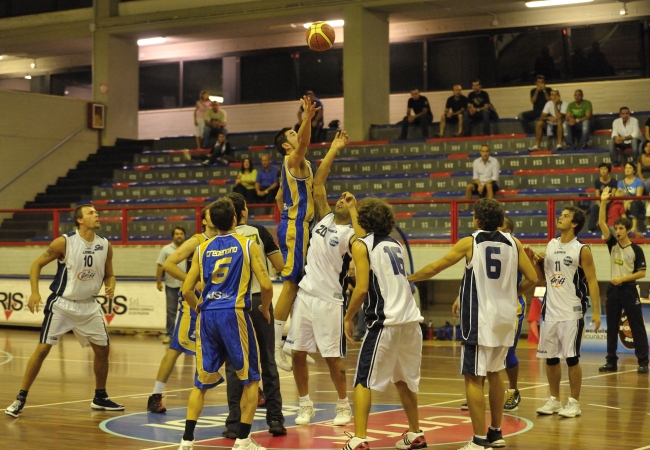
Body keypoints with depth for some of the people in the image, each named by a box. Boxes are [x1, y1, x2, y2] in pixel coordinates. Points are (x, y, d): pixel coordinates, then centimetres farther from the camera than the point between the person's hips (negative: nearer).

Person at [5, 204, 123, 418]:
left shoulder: (105, 246, -3)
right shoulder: (64, 242, -16)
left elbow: (109, 275, 10)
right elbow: (37, 264, -8)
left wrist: (110, 287, -12)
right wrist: (35, 292, -20)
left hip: (88, 305, 5)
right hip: (61, 303, -5)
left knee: (103, 350, 8)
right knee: (43, 349, -9)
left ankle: (100, 398, 25)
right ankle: (20, 398, -1)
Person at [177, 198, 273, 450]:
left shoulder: (202, 249, 11)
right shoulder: (247, 245, 2)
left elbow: (186, 291, 9)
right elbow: (266, 285, -4)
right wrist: (265, 309, 14)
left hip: (208, 315, 4)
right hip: (234, 314, -4)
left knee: (202, 381, 13)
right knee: (250, 378, 10)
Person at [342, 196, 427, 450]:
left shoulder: (361, 246, -2)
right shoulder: (394, 244, 19)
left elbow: (362, 289, -12)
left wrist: (348, 318, 0)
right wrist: (352, 209, 53)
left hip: (385, 322, -7)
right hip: (411, 321, 7)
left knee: (363, 381, 1)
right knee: (404, 380, 22)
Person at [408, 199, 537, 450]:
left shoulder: (470, 243, -4)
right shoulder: (512, 243, 5)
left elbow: (434, 268, 1)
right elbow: (532, 279, 3)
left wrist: (409, 278, 17)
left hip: (480, 318, -5)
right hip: (505, 317, 5)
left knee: (474, 377, -1)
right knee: (493, 373, 20)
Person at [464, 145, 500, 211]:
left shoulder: (494, 161, -8)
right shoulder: (476, 161, 3)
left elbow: (495, 177, -13)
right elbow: (475, 177, 4)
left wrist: (483, 185, -20)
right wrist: (480, 185, -16)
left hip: (491, 183, -3)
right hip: (480, 183, 3)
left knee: (488, 186, -38)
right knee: (469, 186, -25)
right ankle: (466, 208, -24)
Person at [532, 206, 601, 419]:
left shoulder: (582, 250, -9)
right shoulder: (551, 245, 10)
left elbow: (592, 281, -10)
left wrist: (596, 311, -16)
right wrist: (537, 262, -2)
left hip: (572, 313, -6)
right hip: (551, 311, 6)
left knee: (572, 358, -4)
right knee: (550, 357, 9)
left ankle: (574, 402, 6)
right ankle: (554, 400, 20)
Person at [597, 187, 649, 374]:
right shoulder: (612, 244, 6)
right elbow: (601, 223, -4)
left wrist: (623, 278, -15)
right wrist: (603, 202, -11)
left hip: (629, 290, -4)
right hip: (613, 290, 4)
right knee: (612, 328, 7)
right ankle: (611, 362, 12)